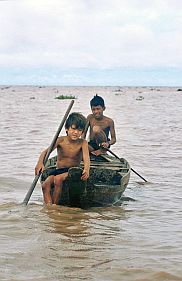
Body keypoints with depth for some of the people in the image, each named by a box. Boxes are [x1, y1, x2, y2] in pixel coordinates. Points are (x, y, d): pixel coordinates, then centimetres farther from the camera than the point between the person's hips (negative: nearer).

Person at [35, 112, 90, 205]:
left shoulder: (83, 143, -7)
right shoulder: (61, 140, -5)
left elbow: (86, 157, -22)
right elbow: (46, 151, -13)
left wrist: (86, 169, -45)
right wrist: (40, 162, -34)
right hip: (58, 170, 3)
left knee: (58, 178, -31)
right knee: (45, 185, -22)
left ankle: (55, 204, -19)